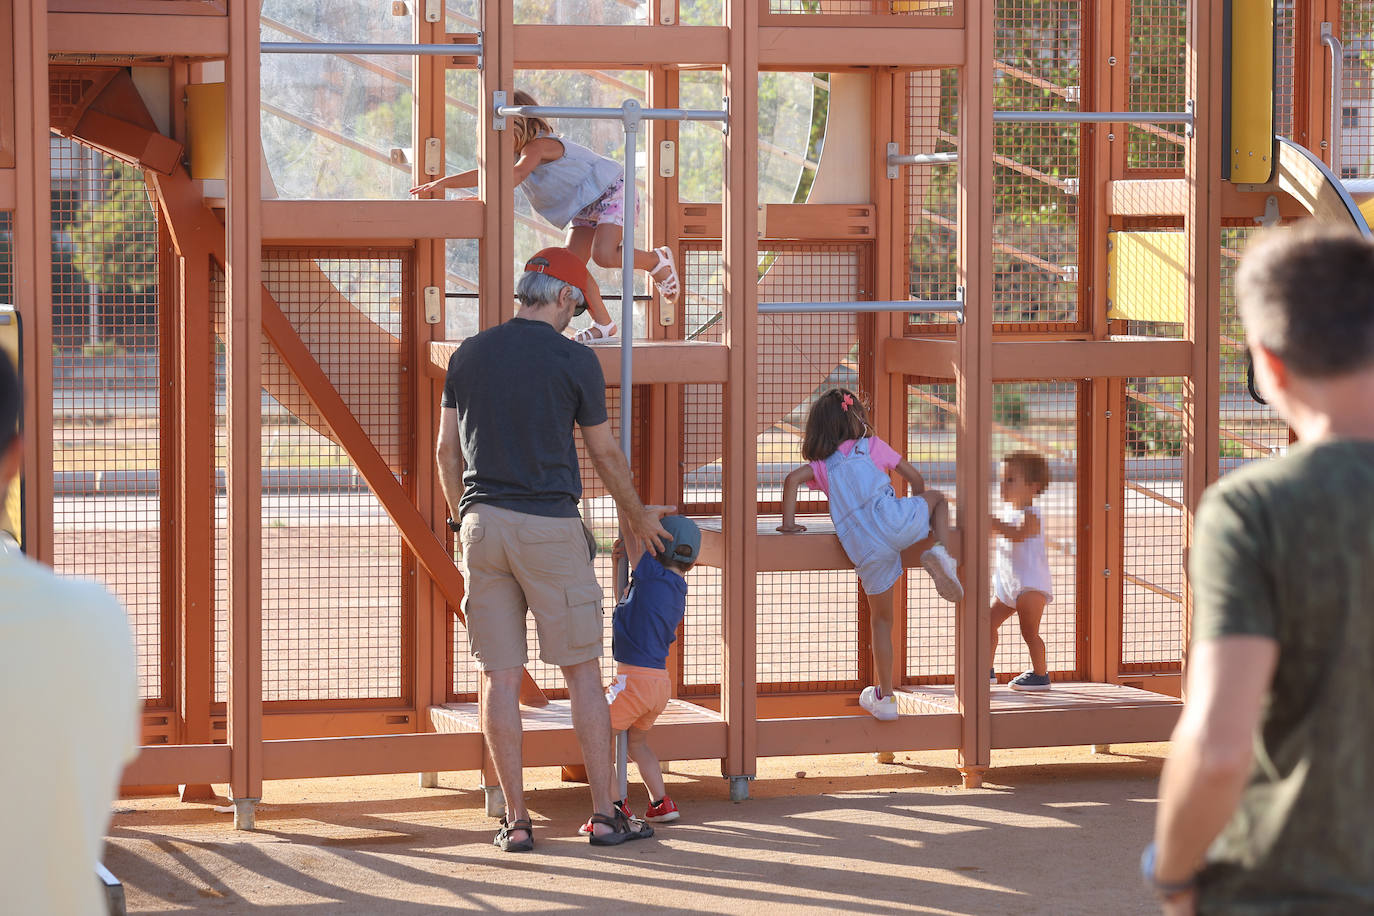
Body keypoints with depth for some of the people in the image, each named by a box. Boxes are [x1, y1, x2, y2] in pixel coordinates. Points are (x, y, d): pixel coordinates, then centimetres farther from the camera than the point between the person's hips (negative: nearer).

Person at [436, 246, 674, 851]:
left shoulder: (468, 355, 8)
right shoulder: (574, 361, -3)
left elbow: (446, 450, 12)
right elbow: (605, 455, 6)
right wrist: (637, 515, 22)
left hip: (481, 523, 4)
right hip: (550, 527, -4)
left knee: (500, 679, 4)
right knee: (583, 673, 4)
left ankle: (515, 820, 5)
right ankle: (604, 814, 5)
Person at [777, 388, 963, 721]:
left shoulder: (822, 465, 21)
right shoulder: (873, 446, 18)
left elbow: (793, 479, 2)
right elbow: (914, 477, 22)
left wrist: (788, 523, 10)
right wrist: (919, 503, 42)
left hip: (864, 549, 2)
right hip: (893, 519, -2)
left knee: (881, 618, 18)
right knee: (937, 498, 28)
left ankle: (885, 697, 21)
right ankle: (940, 552, -1)